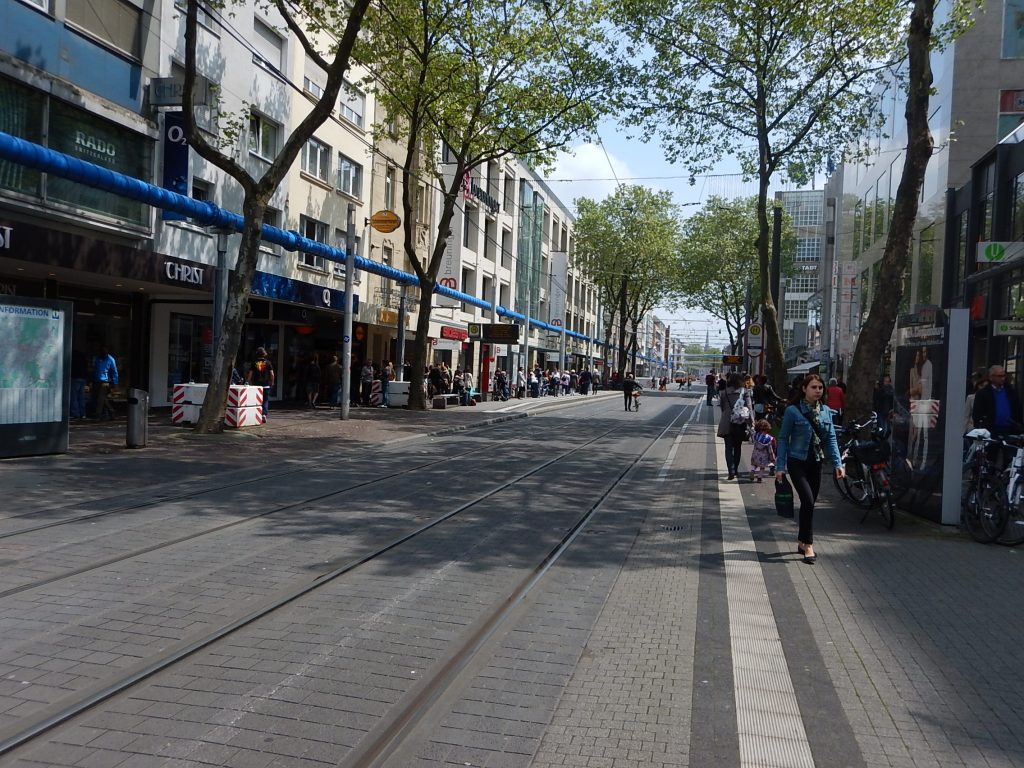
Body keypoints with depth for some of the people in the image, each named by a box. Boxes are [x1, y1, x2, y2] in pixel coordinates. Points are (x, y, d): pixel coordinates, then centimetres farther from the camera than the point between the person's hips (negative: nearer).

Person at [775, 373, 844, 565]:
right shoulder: (793, 411, -10)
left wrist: (837, 463, -3)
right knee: (808, 501, -14)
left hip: (816, 463, 5)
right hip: (797, 462, -5)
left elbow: (831, 439, 7)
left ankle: (802, 542, 26)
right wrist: (780, 466, -9)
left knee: (809, 503, 11)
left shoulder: (825, 411, 5)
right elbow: (783, 438, -6)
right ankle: (808, 546, -5)